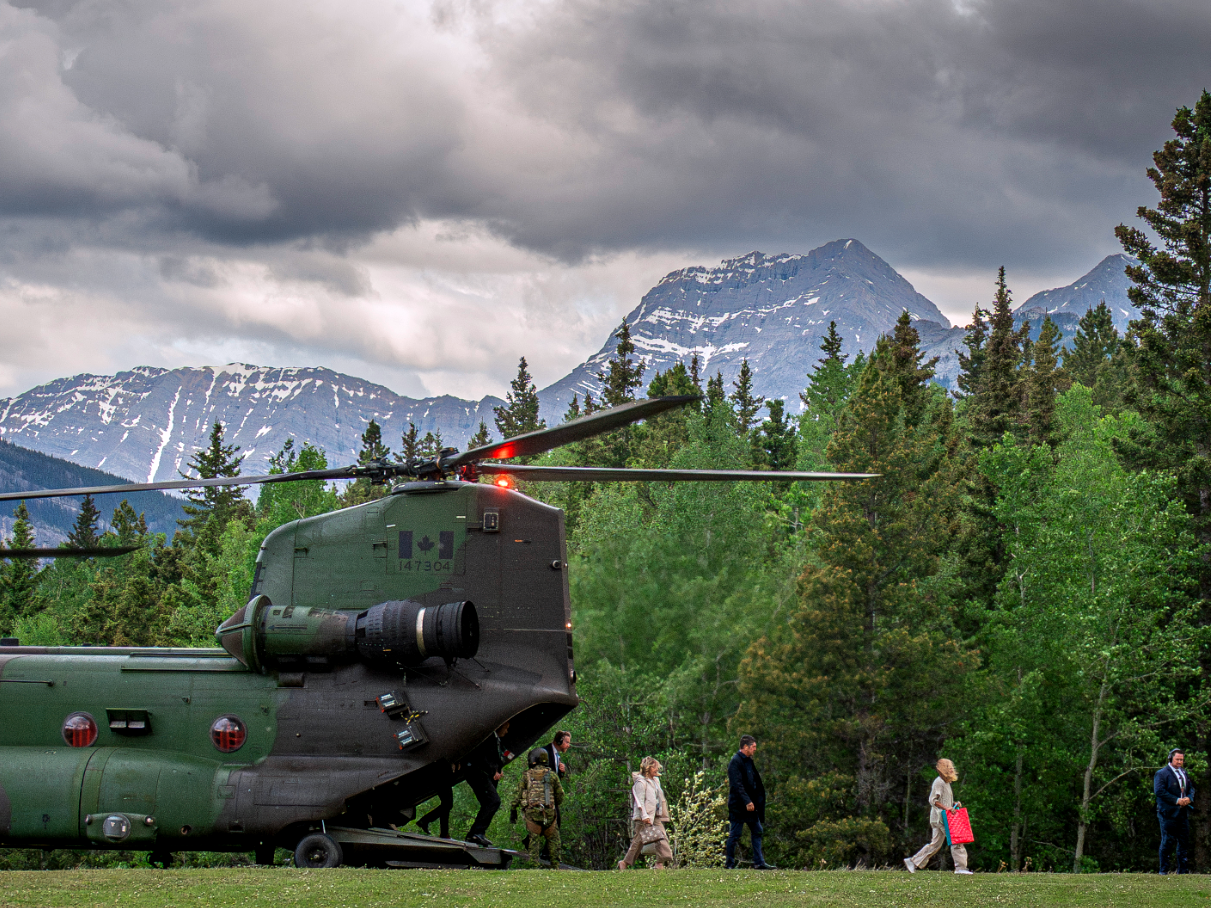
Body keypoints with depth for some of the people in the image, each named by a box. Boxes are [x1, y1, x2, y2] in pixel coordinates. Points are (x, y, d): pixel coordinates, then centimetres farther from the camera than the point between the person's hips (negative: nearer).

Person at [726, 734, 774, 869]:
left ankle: (759, 862, 13)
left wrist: (754, 801, 14)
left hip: (750, 805, 9)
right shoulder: (735, 761, -14)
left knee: (757, 831, 9)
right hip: (738, 806, -9)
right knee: (735, 834, -3)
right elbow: (737, 785, -21)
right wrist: (747, 801, -26)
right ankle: (730, 864, 4)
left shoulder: (748, 761, 15)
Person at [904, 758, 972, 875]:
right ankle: (960, 867, -10)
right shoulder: (938, 782, -10)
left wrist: (954, 804, 9)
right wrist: (946, 807, -24)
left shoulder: (946, 783, 20)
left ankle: (913, 862, 14)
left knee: (935, 844, 10)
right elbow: (933, 800, -17)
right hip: (940, 817, -10)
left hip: (945, 817, 10)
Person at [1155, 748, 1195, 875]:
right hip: (1168, 812, -7)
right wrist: (1176, 800, -18)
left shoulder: (1184, 773, 18)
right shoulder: (1162, 773, -6)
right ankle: (1163, 870, 2)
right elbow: (1159, 791, -15)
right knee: (1167, 841, -4)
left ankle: (1183, 870, 15)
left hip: (1183, 812, 7)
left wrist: (1189, 798, -4)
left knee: (1184, 841, 8)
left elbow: (1191, 788, 20)